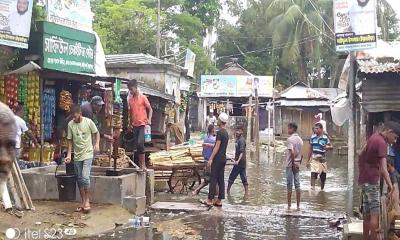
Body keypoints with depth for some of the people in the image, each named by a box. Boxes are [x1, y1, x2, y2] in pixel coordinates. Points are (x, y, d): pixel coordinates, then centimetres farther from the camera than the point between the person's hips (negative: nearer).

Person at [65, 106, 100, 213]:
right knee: (79, 180, 8)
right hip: (77, 156, 4)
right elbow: (70, 140, 5)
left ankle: (87, 201, -1)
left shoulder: (88, 122, -7)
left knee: (85, 177, -16)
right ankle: (83, 202, 19)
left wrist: (97, 143, -11)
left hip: (87, 154, -4)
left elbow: (96, 133, 5)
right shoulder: (70, 124, -1)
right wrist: (69, 154, -1)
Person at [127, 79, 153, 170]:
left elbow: (150, 109, 1)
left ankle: (143, 164, -8)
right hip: (134, 125, 5)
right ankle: (140, 164, 15)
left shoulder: (143, 97, -3)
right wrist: (130, 123, 13)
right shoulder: (130, 99, 10)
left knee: (140, 143, -16)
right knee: (137, 145, 7)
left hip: (142, 124, -5)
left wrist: (149, 120, -11)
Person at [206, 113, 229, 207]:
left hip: (218, 158, -9)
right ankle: (219, 200, 9)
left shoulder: (220, 132, -14)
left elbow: (217, 147, -17)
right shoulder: (226, 133, 14)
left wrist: (211, 159, -17)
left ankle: (210, 199, -3)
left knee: (213, 179, -5)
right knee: (221, 179, 8)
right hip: (223, 158, 9)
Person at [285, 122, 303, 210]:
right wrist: (299, 163, 17)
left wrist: (293, 164, -16)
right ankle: (298, 205, 11)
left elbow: (292, 152, -23)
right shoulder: (300, 139, 10)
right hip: (297, 165, 7)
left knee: (290, 185, -2)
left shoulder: (290, 139, -13)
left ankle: (289, 205, 1)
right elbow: (301, 154, 12)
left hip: (290, 165, -7)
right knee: (297, 185, 9)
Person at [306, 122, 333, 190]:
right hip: (314, 159, 1)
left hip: (322, 159, -1)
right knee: (313, 174, -16)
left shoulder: (325, 138, -4)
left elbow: (331, 147, 2)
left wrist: (328, 147, -23)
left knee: (323, 177, 9)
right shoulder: (312, 137, 4)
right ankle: (312, 188, -19)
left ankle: (322, 189, 27)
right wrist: (308, 160, 13)